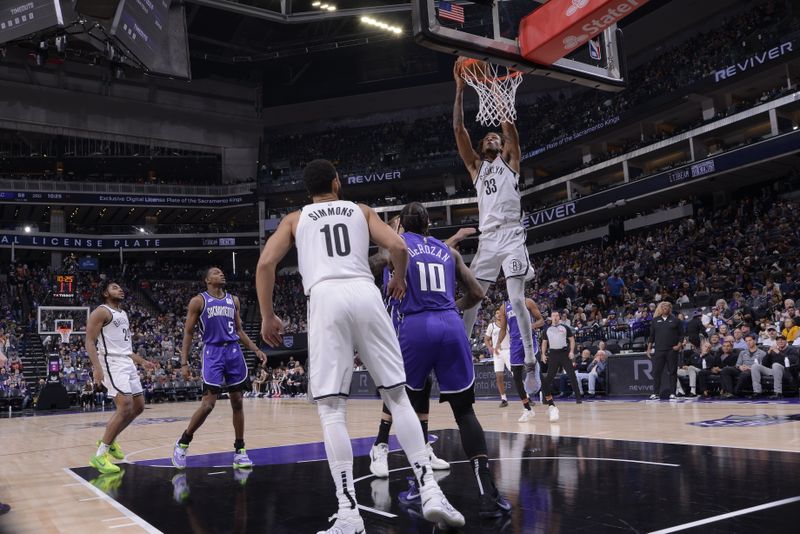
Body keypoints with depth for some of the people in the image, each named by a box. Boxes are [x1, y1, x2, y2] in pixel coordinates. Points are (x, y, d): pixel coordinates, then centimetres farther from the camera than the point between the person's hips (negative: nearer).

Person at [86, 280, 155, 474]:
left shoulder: (123, 314, 21)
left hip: (128, 363, 9)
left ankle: (109, 441, 27)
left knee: (138, 407, 12)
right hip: (112, 363, -9)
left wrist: (142, 361, 24)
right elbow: (89, 342, -14)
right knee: (125, 406, -20)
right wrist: (97, 368, -26)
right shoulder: (101, 312, -7)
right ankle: (100, 455, -14)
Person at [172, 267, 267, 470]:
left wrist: (256, 350, 8)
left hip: (234, 352, 5)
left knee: (237, 402, 4)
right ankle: (182, 443, 10)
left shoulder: (233, 300, 14)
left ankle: (240, 450, 12)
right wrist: (184, 362, -7)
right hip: (213, 353, -4)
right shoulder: (198, 301, 1)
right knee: (208, 404, -10)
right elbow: (188, 333, 1)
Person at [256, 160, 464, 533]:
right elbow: (398, 246, 9)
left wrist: (267, 317, 16)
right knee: (397, 396, 8)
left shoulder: (295, 219, 23)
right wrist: (400, 279, 29)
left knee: (331, 408, 0)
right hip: (365, 294, 1)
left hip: (326, 298, -1)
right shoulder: (361, 210, 25)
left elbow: (265, 264, 9)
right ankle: (430, 493, 2)